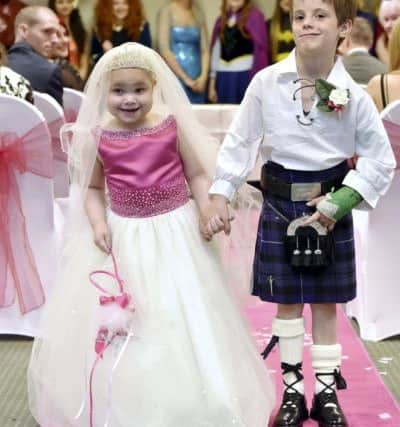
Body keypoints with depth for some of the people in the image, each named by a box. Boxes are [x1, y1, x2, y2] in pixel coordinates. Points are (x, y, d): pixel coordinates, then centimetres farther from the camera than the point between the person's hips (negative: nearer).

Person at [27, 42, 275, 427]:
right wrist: (98, 223, -10)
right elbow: (91, 188, 6)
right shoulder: (96, 137, -5)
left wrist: (207, 211, -12)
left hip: (175, 234, 0)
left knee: (182, 320, 7)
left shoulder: (172, 126, -6)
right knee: (116, 327, 7)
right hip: (123, 238, 1)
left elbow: (197, 174, 2)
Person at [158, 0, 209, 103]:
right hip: (175, 77, -4)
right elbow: (164, 49, -10)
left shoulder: (198, 13, 10)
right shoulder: (167, 11, -4)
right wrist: (185, 78, -11)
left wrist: (203, 77, -7)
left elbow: (205, 50, 9)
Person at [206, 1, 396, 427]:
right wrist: (220, 196, -8)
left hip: (329, 206, 0)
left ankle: (327, 393, 23)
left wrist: (341, 201, -13)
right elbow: (239, 142, -2)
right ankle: (292, 393, 23)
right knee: (286, 301, 9)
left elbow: (380, 160, -4)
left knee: (325, 302, 9)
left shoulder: (353, 95, -10)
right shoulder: (266, 83, -9)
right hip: (281, 204, 1)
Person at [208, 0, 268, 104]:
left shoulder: (254, 15, -3)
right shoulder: (221, 20, 14)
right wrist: (212, 83, 14)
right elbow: (216, 52, 16)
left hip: (245, 75, -5)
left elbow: (260, 48, -8)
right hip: (224, 78, 5)